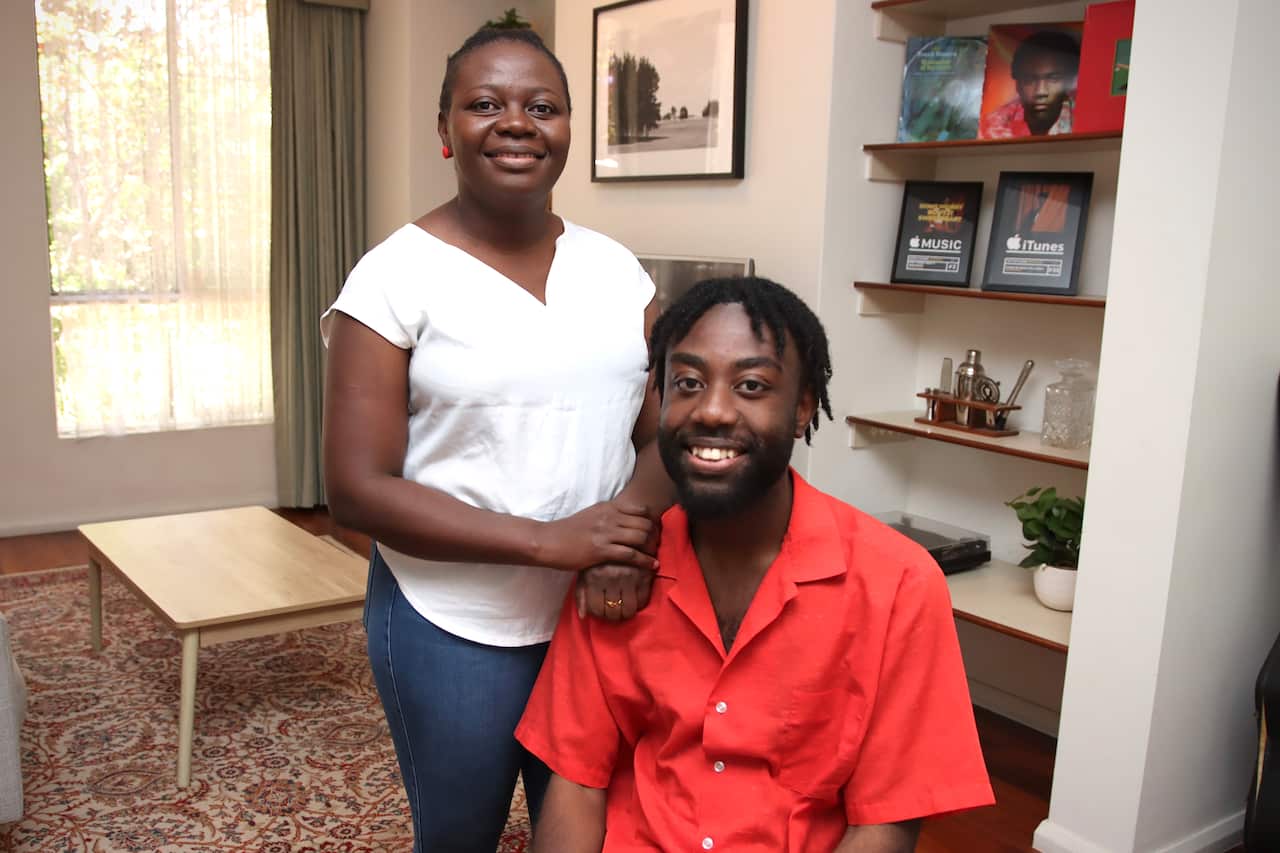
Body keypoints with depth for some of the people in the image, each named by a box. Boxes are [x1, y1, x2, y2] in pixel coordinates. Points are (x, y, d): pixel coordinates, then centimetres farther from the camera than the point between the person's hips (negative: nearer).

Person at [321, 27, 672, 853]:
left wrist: (630, 543, -20)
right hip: (455, 628, -3)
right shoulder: (397, 276, -10)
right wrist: (552, 542, -22)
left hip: (603, 616, 4)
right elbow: (358, 489, -14)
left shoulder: (614, 267, 3)